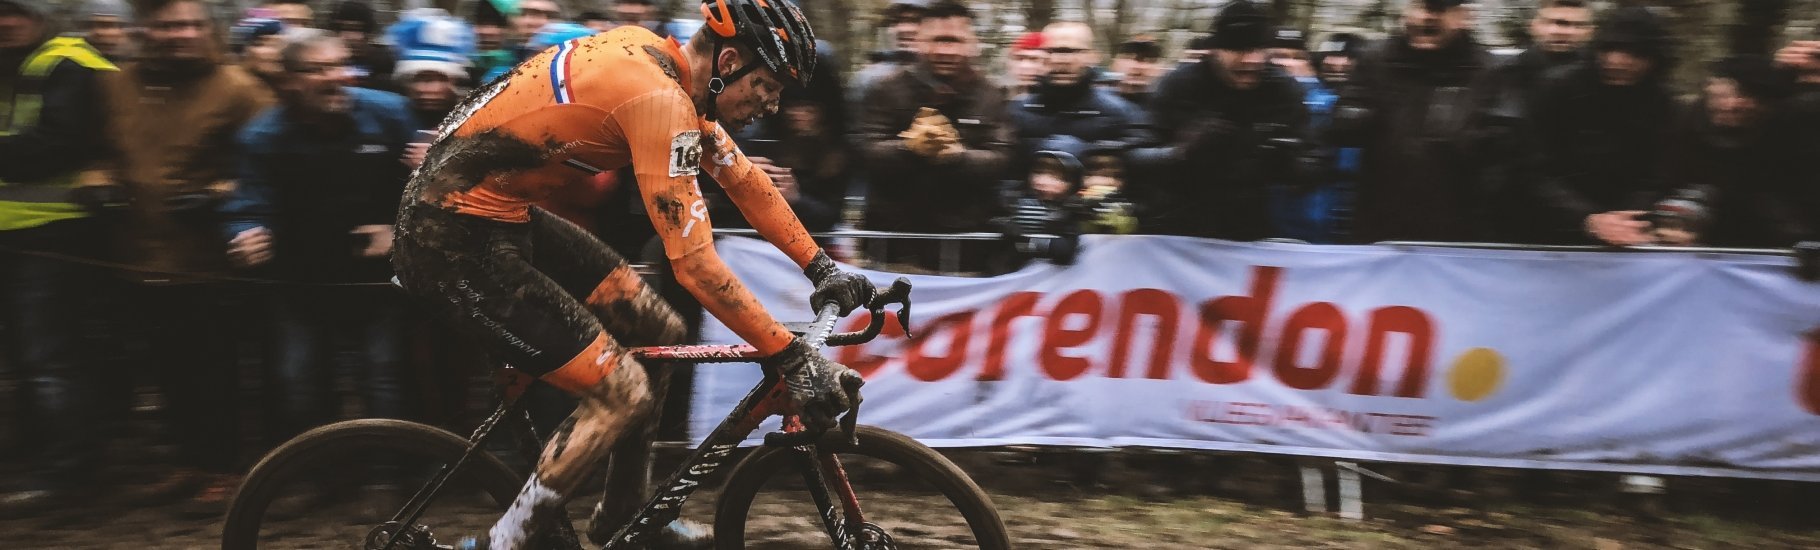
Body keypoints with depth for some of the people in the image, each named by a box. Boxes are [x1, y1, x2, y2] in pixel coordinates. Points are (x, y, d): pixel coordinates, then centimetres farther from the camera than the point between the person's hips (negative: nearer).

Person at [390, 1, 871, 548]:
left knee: (659, 333, 11)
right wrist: (793, 358, -21)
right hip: (454, 242, -10)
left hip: (502, 212, 10)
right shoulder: (660, 98, -24)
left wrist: (821, 266, 10)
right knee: (623, 393, -10)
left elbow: (744, 178, 13)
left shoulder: (656, 58, 5)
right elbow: (695, 263, -26)